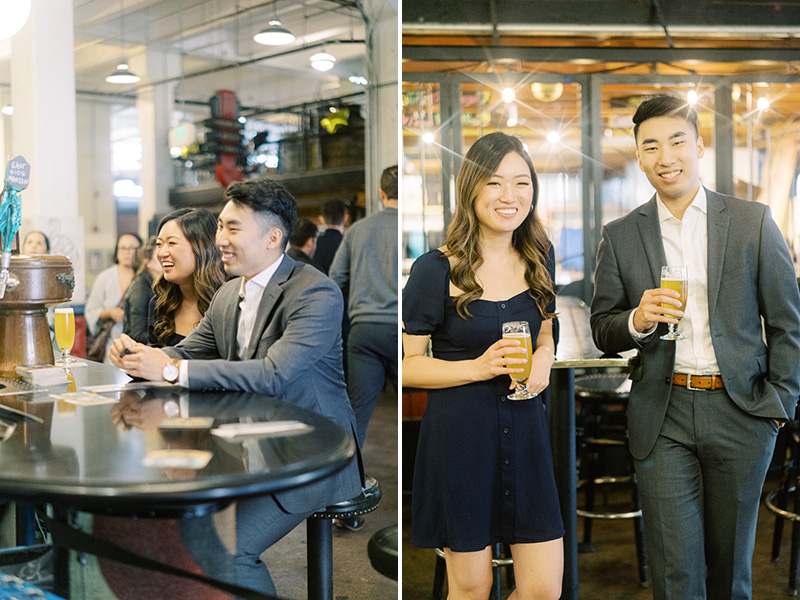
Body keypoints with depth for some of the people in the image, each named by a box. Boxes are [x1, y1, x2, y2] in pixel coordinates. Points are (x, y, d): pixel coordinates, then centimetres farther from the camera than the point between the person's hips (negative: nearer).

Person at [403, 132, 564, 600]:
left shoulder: (539, 259, 6)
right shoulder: (435, 270, -10)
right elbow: (407, 365, -8)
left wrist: (543, 360, -3)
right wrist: (479, 367, -20)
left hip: (525, 428, 4)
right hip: (459, 435, -4)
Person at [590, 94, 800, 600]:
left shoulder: (754, 222, 1)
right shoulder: (620, 237, 4)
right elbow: (603, 332, 7)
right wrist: (638, 320, -15)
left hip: (740, 410, 0)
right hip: (662, 415, 0)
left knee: (731, 559, 14)